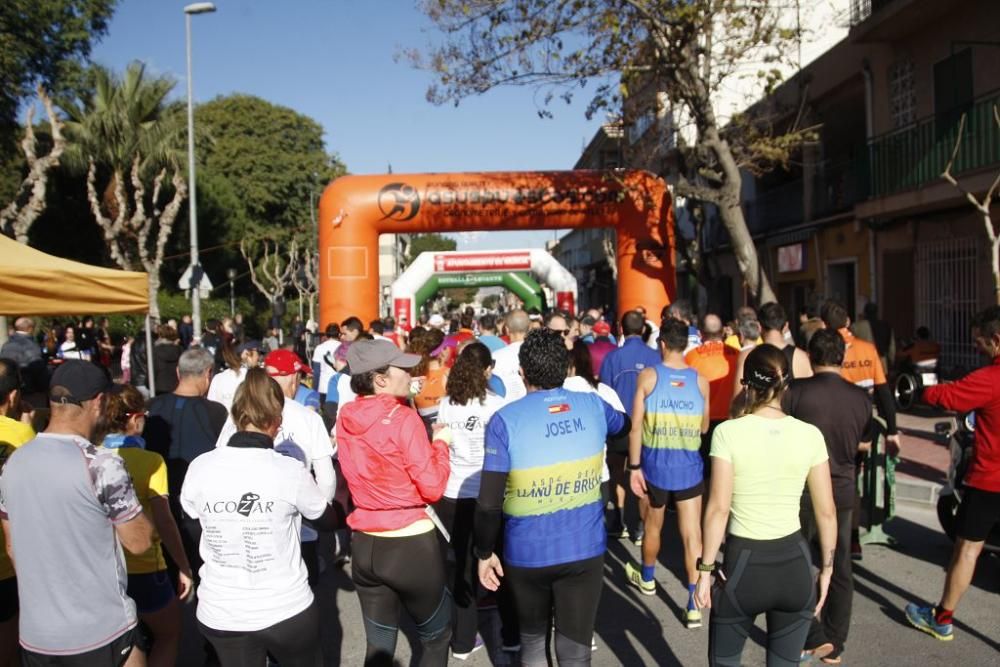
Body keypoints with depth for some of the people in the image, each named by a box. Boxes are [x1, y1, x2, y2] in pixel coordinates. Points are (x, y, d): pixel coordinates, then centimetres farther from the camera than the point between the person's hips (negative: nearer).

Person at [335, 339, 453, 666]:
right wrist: (441, 443, -2)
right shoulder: (404, 419, -18)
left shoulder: (345, 417, 0)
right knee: (437, 638, 18)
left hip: (364, 547, 6)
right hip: (411, 547, -5)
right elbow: (433, 488, -15)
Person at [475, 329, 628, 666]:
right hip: (585, 549, 2)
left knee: (533, 638, 21)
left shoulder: (506, 419, -14)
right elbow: (626, 424, 23)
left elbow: (489, 501, -15)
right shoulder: (593, 406, -2)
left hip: (527, 553, -2)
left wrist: (484, 552, -1)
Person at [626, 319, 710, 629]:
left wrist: (634, 467, -4)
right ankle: (694, 605, 3)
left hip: (655, 465, 0)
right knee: (692, 535, 4)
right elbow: (704, 427, 9)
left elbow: (636, 426, -10)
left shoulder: (648, 376, -7)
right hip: (689, 467, 1)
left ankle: (647, 578, 42)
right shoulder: (701, 381, -1)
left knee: (653, 526, 20)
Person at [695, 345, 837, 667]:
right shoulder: (810, 435, -4)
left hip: (743, 563, -2)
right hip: (795, 562, 3)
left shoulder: (728, 433, -13)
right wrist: (826, 568, 12)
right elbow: (826, 511, 1)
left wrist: (705, 568, -4)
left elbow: (718, 508, -14)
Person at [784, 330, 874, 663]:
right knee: (839, 568, 15)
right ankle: (835, 644, 24)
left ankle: (815, 636, 11)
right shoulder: (861, 397, -4)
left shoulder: (796, 391, -16)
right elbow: (865, 443, 10)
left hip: (803, 489, -4)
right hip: (842, 491, 4)